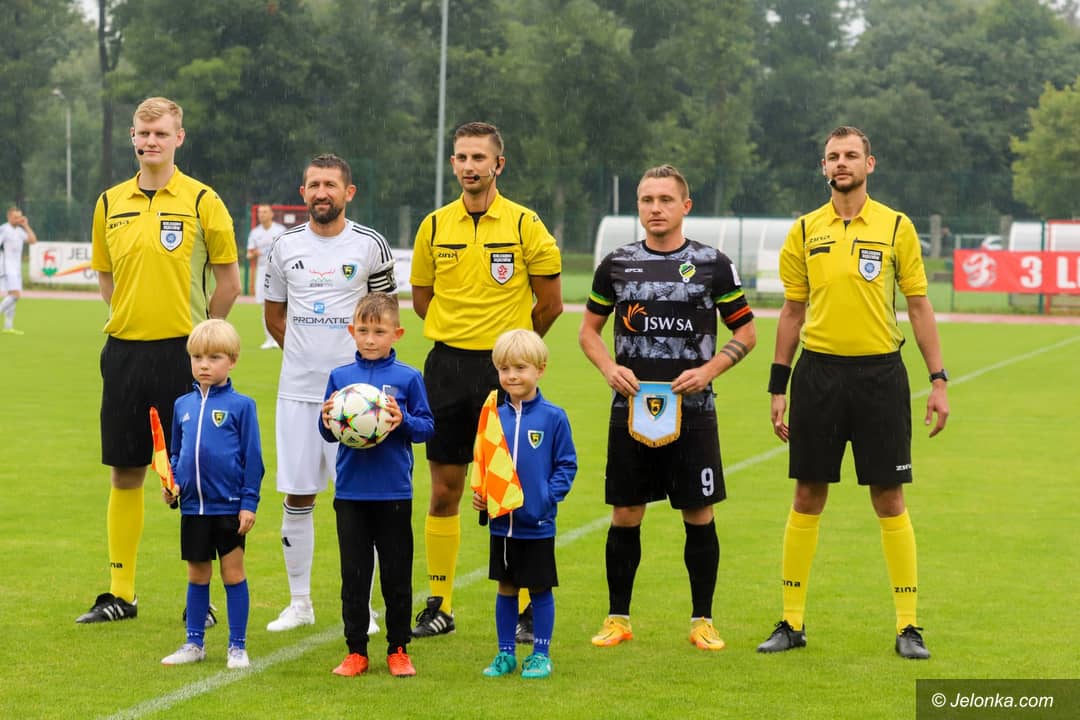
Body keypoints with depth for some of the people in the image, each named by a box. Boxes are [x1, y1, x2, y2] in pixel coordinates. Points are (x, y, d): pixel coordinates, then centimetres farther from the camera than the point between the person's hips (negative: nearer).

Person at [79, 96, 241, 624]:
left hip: (182, 354, -4)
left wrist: (196, 333, 1)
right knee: (124, 473, 8)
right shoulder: (110, 203, 8)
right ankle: (119, 594, 16)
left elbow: (229, 281, 1)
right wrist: (129, 320, 11)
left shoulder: (201, 201, -3)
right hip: (124, 352, 4)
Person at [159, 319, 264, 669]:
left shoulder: (240, 405, -6)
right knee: (197, 576, 13)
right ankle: (194, 643, 22)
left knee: (233, 574, 4)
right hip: (193, 506, 4)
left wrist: (249, 502, -9)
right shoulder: (183, 405, 7)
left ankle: (237, 647, 12)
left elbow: (252, 457, -5)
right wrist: (170, 483, 0)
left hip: (229, 506, -4)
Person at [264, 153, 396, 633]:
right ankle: (300, 602, 15)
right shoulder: (286, 246, 6)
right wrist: (306, 353, 11)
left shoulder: (370, 245, 0)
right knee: (297, 496, 4)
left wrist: (363, 359, 5)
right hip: (297, 390, 2)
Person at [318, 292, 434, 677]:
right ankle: (356, 651, 15)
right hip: (350, 491, 2)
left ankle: (398, 649, 18)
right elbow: (328, 433, 7)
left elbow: (427, 426, -1)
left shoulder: (408, 378, -1)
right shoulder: (339, 377, 4)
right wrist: (327, 423, -15)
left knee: (396, 574, 6)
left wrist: (403, 421, -20)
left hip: (393, 492, -2)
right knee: (353, 574, 6)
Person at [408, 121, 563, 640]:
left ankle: (525, 609, 6)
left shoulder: (524, 224, -3)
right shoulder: (435, 226, 6)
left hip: (504, 369, -3)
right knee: (444, 491, 6)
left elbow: (550, 304, 3)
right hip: (447, 366, 3)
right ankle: (439, 605, 14)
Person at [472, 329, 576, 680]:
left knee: (540, 589, 6)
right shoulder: (495, 417, 3)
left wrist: (549, 497, -16)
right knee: (506, 588, 12)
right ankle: (506, 654, 22)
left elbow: (566, 465, -4)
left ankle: (540, 654, 17)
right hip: (501, 522, 3)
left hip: (538, 524, -3)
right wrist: (480, 493, -4)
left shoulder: (553, 417, -7)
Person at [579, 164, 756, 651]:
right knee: (625, 515, 3)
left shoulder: (712, 264, 1)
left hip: (692, 410, -1)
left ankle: (702, 621, 12)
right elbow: (589, 330, 15)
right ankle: (617, 618, 14)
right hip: (630, 408, 1)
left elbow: (746, 332, 6)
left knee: (699, 515, 1)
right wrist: (609, 369, -4)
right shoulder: (616, 265, 7)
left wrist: (709, 370, -9)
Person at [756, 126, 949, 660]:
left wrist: (938, 380, -1)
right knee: (808, 496, 4)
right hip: (818, 372, 2)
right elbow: (792, 311, 11)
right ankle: (791, 621, 13)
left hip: (880, 374, -1)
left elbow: (919, 306, 5)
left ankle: (907, 626, 8)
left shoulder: (896, 227, 2)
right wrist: (777, 388, 8)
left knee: (889, 499, 1)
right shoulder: (805, 231, 7)